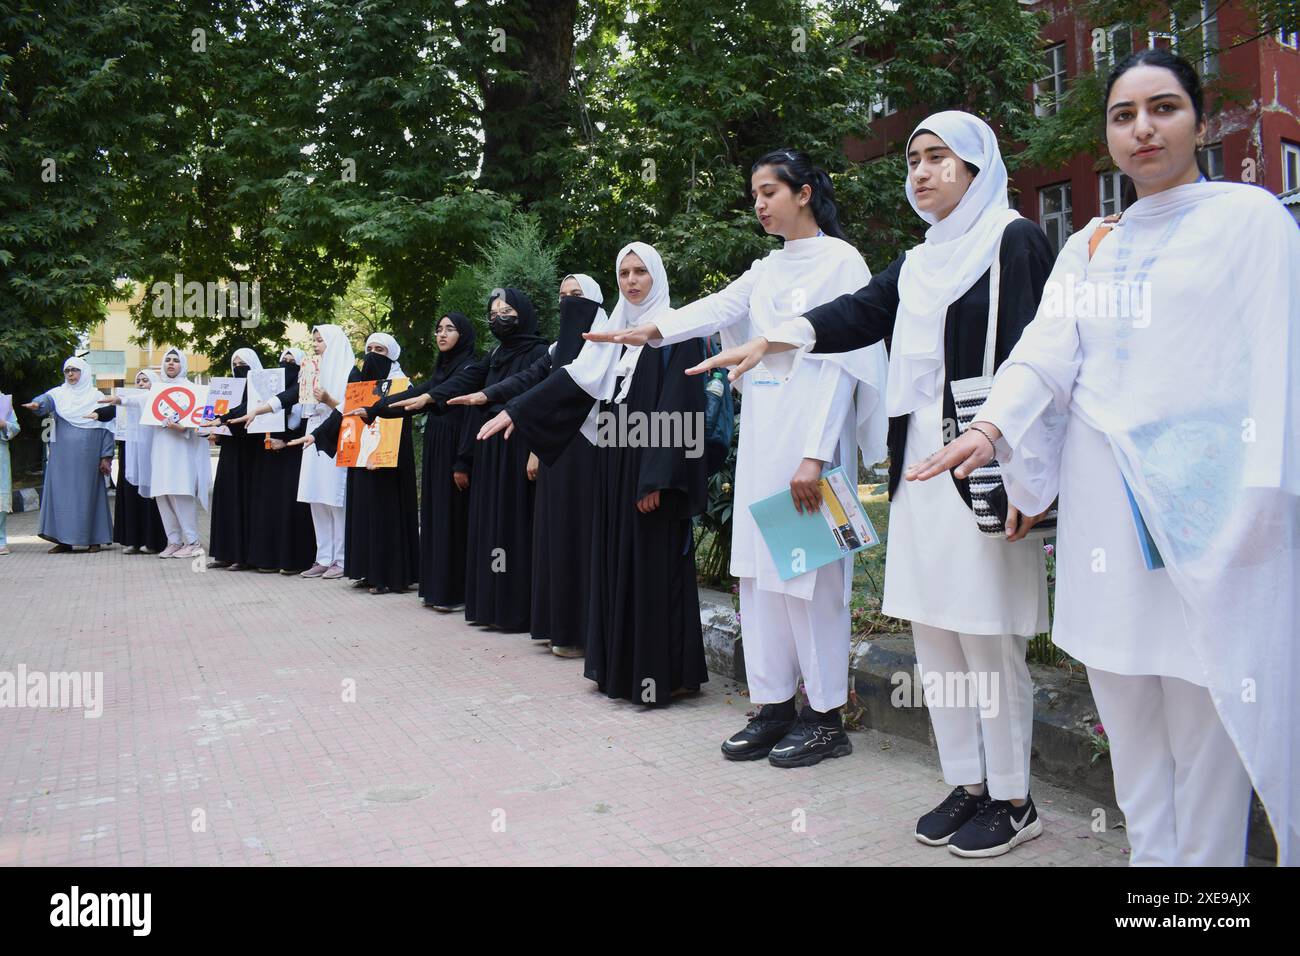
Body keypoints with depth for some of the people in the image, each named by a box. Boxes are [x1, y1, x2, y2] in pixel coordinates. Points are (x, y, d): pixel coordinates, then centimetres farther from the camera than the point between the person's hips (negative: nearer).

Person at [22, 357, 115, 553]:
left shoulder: (97, 397, 8)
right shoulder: (59, 393, 10)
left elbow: (107, 427, 5)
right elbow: (47, 400, -13)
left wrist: (106, 456, -2)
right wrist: (37, 404, -38)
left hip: (88, 455, -1)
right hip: (62, 455, 1)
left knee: (89, 492, 0)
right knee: (61, 491, -2)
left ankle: (94, 539, 6)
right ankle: (64, 539, 2)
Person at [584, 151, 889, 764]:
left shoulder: (841, 261, -3)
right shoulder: (768, 269, 17)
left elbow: (840, 364, -10)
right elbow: (720, 307, -1)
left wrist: (815, 456, -17)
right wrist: (654, 329, -20)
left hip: (811, 435, -7)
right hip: (762, 434, 7)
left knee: (810, 572, -4)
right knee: (760, 571, 8)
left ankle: (825, 717, 10)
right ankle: (774, 707, 18)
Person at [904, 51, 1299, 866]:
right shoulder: (1089, 247, 16)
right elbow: (1048, 350, 2)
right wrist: (995, 425, -16)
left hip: (1204, 497, -4)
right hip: (1106, 502, 4)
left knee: (1206, 700, -2)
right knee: (1125, 701, 9)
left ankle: (1207, 859, 14)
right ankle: (1150, 853, 23)